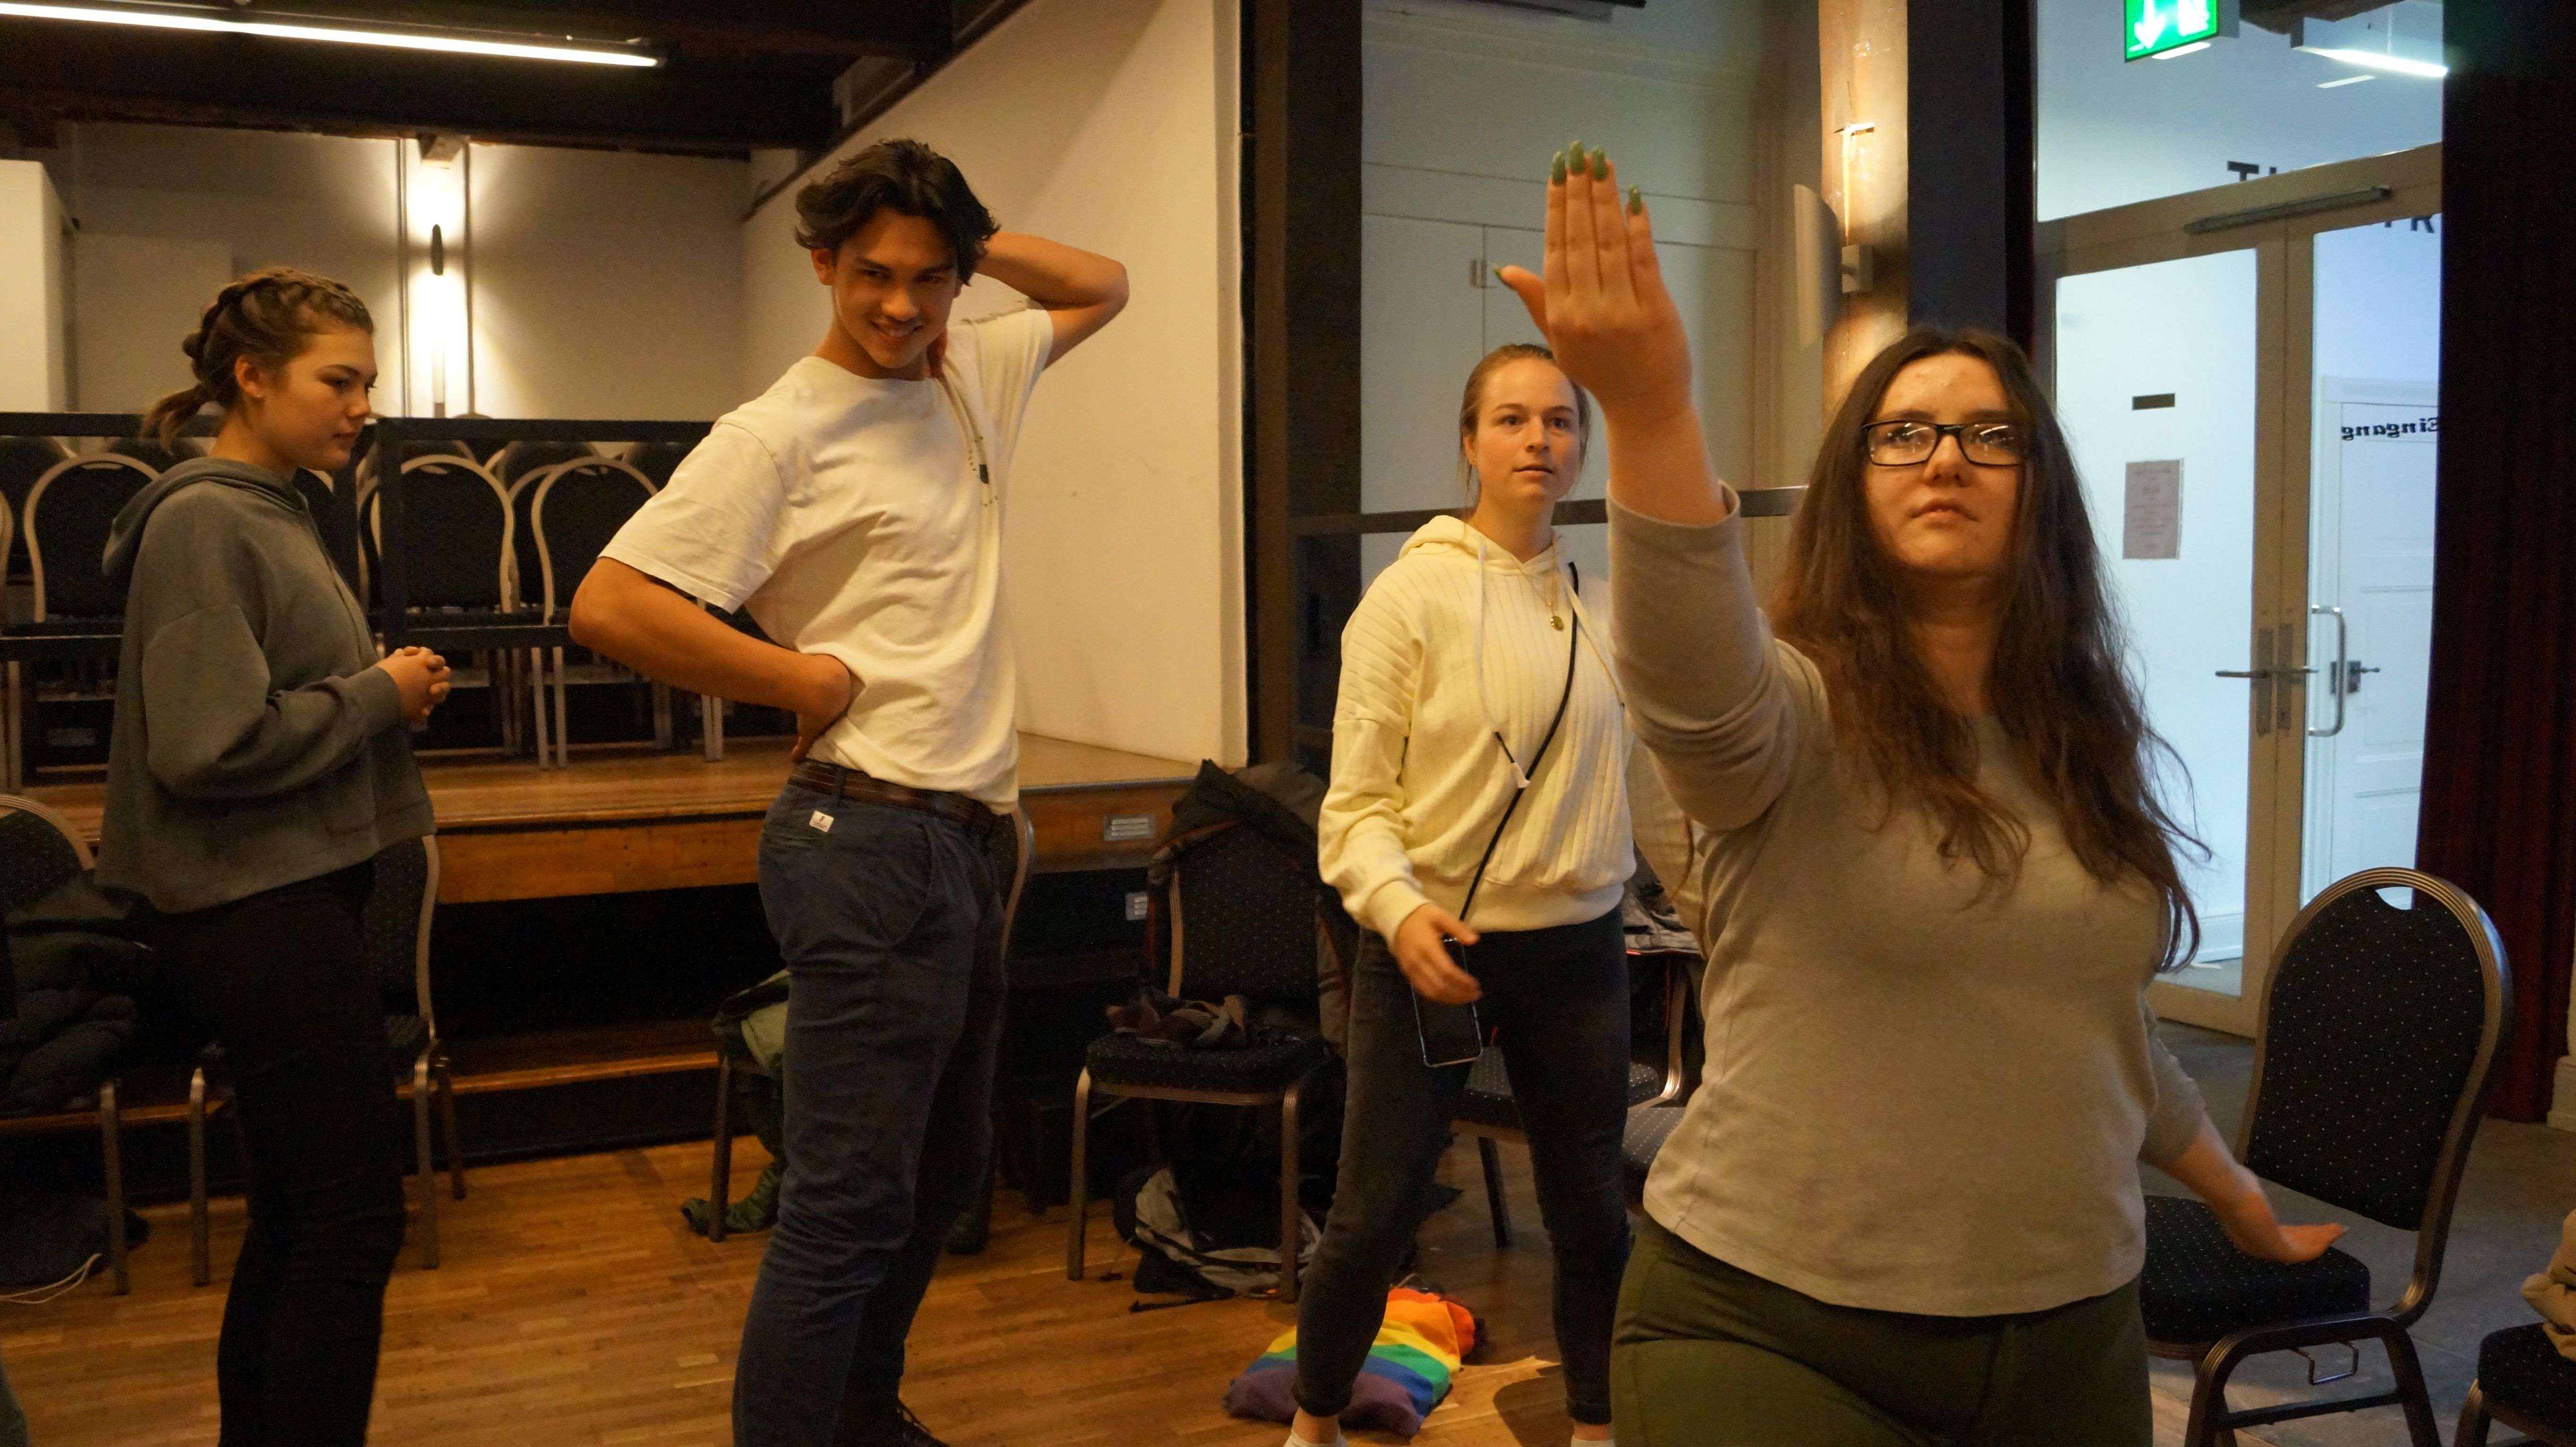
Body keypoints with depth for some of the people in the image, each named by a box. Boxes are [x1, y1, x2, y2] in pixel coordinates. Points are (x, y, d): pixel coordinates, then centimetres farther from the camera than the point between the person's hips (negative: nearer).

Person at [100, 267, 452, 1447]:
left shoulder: (271, 512, 14)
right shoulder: (203, 521, -15)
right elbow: (211, 744, -23)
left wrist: (387, 686, 4)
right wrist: (378, 696, -12)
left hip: (291, 897, 10)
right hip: (262, 907, -10)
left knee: (294, 1215, 16)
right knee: (354, 1220, -4)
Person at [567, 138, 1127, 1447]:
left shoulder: (971, 377, 11)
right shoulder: (777, 435, -11)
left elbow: (1102, 288, 26)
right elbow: (608, 605, -18)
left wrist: (971, 238, 9)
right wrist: (806, 678, -13)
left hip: (969, 840, 9)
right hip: (874, 838, -8)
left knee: (944, 1168, 20)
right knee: (851, 1202, -7)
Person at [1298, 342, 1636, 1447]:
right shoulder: (1413, 594, -9)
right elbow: (1356, 801, -11)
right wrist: (1397, 906, -27)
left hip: (1578, 951, 4)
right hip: (1433, 946, -4)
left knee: (1592, 1211, 14)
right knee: (1373, 1218, 4)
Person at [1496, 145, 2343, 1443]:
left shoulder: (2087, 747, 6)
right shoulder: (1789, 714, -11)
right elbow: (1689, 676, -37)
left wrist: (2241, 1203, 31)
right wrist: (1648, 409, -53)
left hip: (2070, 1332, 6)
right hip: (1770, 1332, -5)